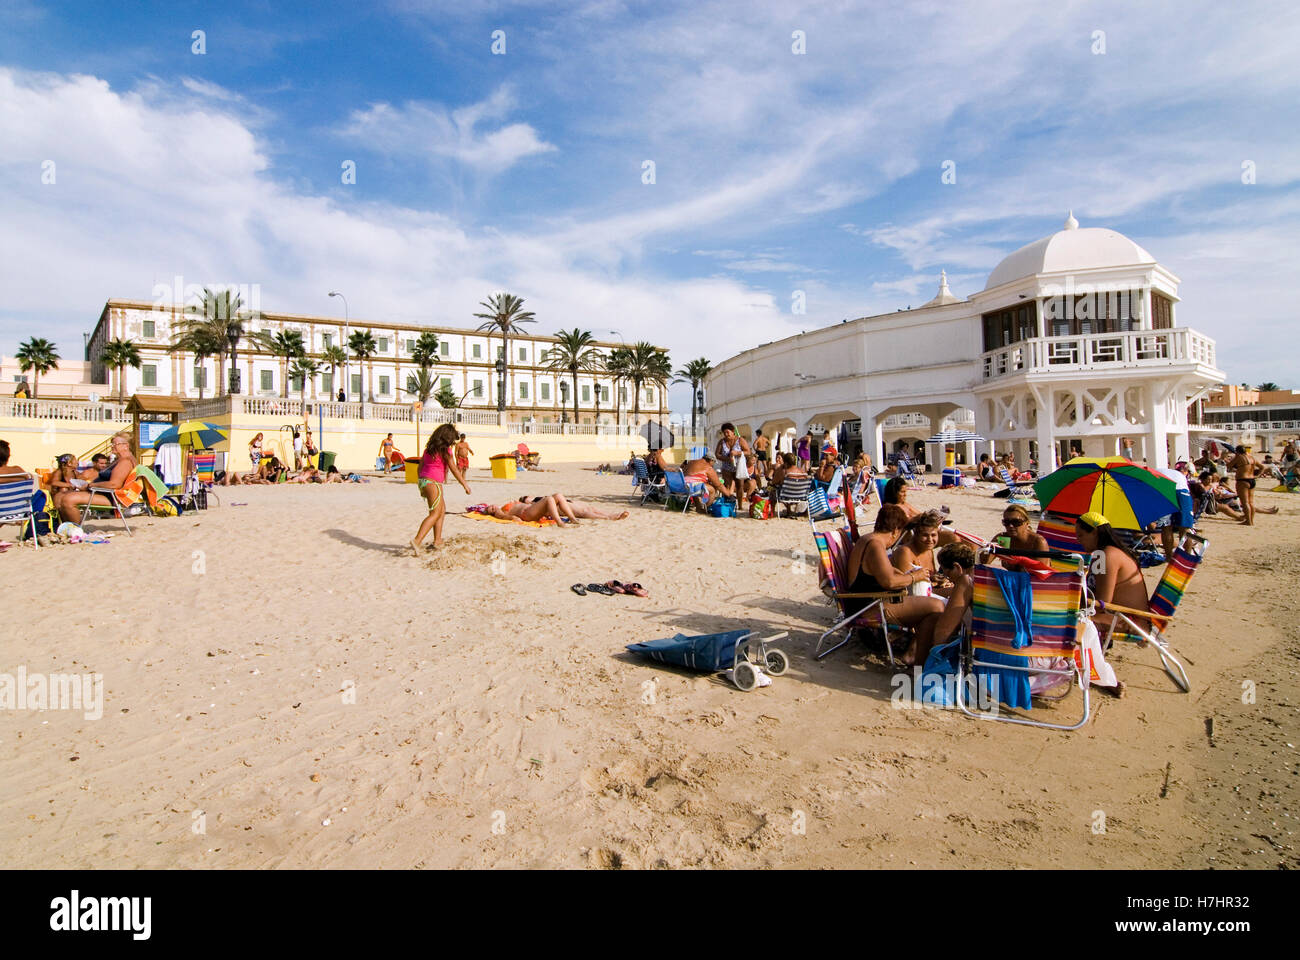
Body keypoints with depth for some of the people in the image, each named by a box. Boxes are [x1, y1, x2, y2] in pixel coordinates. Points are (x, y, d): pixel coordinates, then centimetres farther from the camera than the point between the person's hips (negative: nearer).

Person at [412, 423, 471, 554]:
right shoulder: (446, 450, -7)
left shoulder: (429, 448, 15)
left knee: (442, 509, 20)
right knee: (435, 514, -8)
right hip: (433, 482, -8)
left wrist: (421, 485, 25)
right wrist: (465, 484, 2)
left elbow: (420, 466, 17)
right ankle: (416, 540, -24)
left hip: (423, 481, 8)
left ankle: (437, 540, 19)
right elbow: (454, 470, -7)